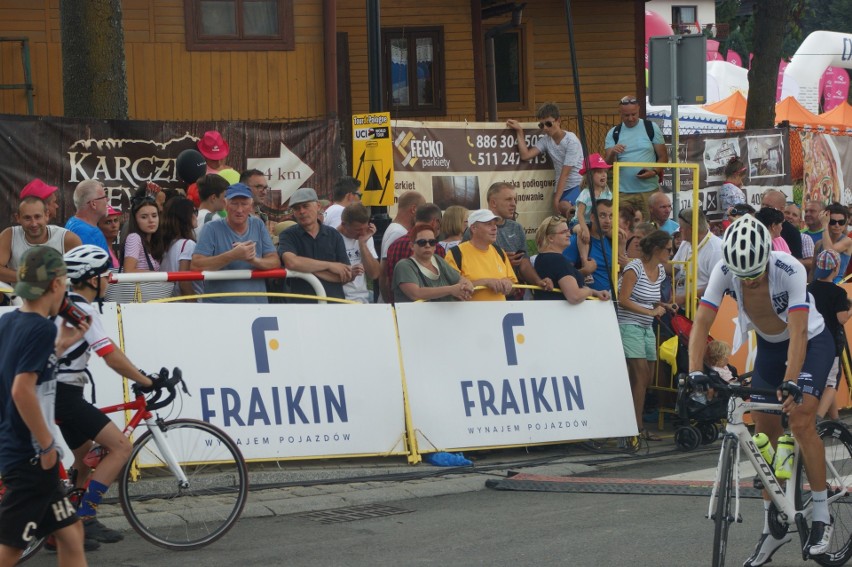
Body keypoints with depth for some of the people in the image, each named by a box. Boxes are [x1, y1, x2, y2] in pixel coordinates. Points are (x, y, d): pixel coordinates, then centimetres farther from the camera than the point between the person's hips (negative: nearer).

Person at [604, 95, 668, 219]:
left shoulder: (651, 128, 5)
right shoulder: (613, 133, 8)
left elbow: (663, 157, 5)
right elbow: (607, 164, 5)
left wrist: (654, 172, -14)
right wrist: (612, 152, -17)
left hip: (649, 191, -1)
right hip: (623, 193, 1)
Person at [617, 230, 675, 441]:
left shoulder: (660, 271, 11)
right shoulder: (634, 268, -13)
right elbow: (624, 300, -17)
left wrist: (662, 305, 6)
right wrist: (650, 311, -17)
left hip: (647, 329, 8)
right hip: (630, 327, -8)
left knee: (646, 380, 6)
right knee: (641, 377, -13)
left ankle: (635, 423, 13)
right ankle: (638, 427, -9)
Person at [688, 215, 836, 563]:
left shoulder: (790, 270, -34)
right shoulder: (724, 272, -24)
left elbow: (798, 332, -39)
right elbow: (701, 323, -25)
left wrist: (791, 383, -48)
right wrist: (694, 374, -38)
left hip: (811, 343, -4)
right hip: (768, 346, 5)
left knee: (800, 421, -22)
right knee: (764, 434, 0)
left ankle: (821, 516, -10)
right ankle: (773, 528, 11)